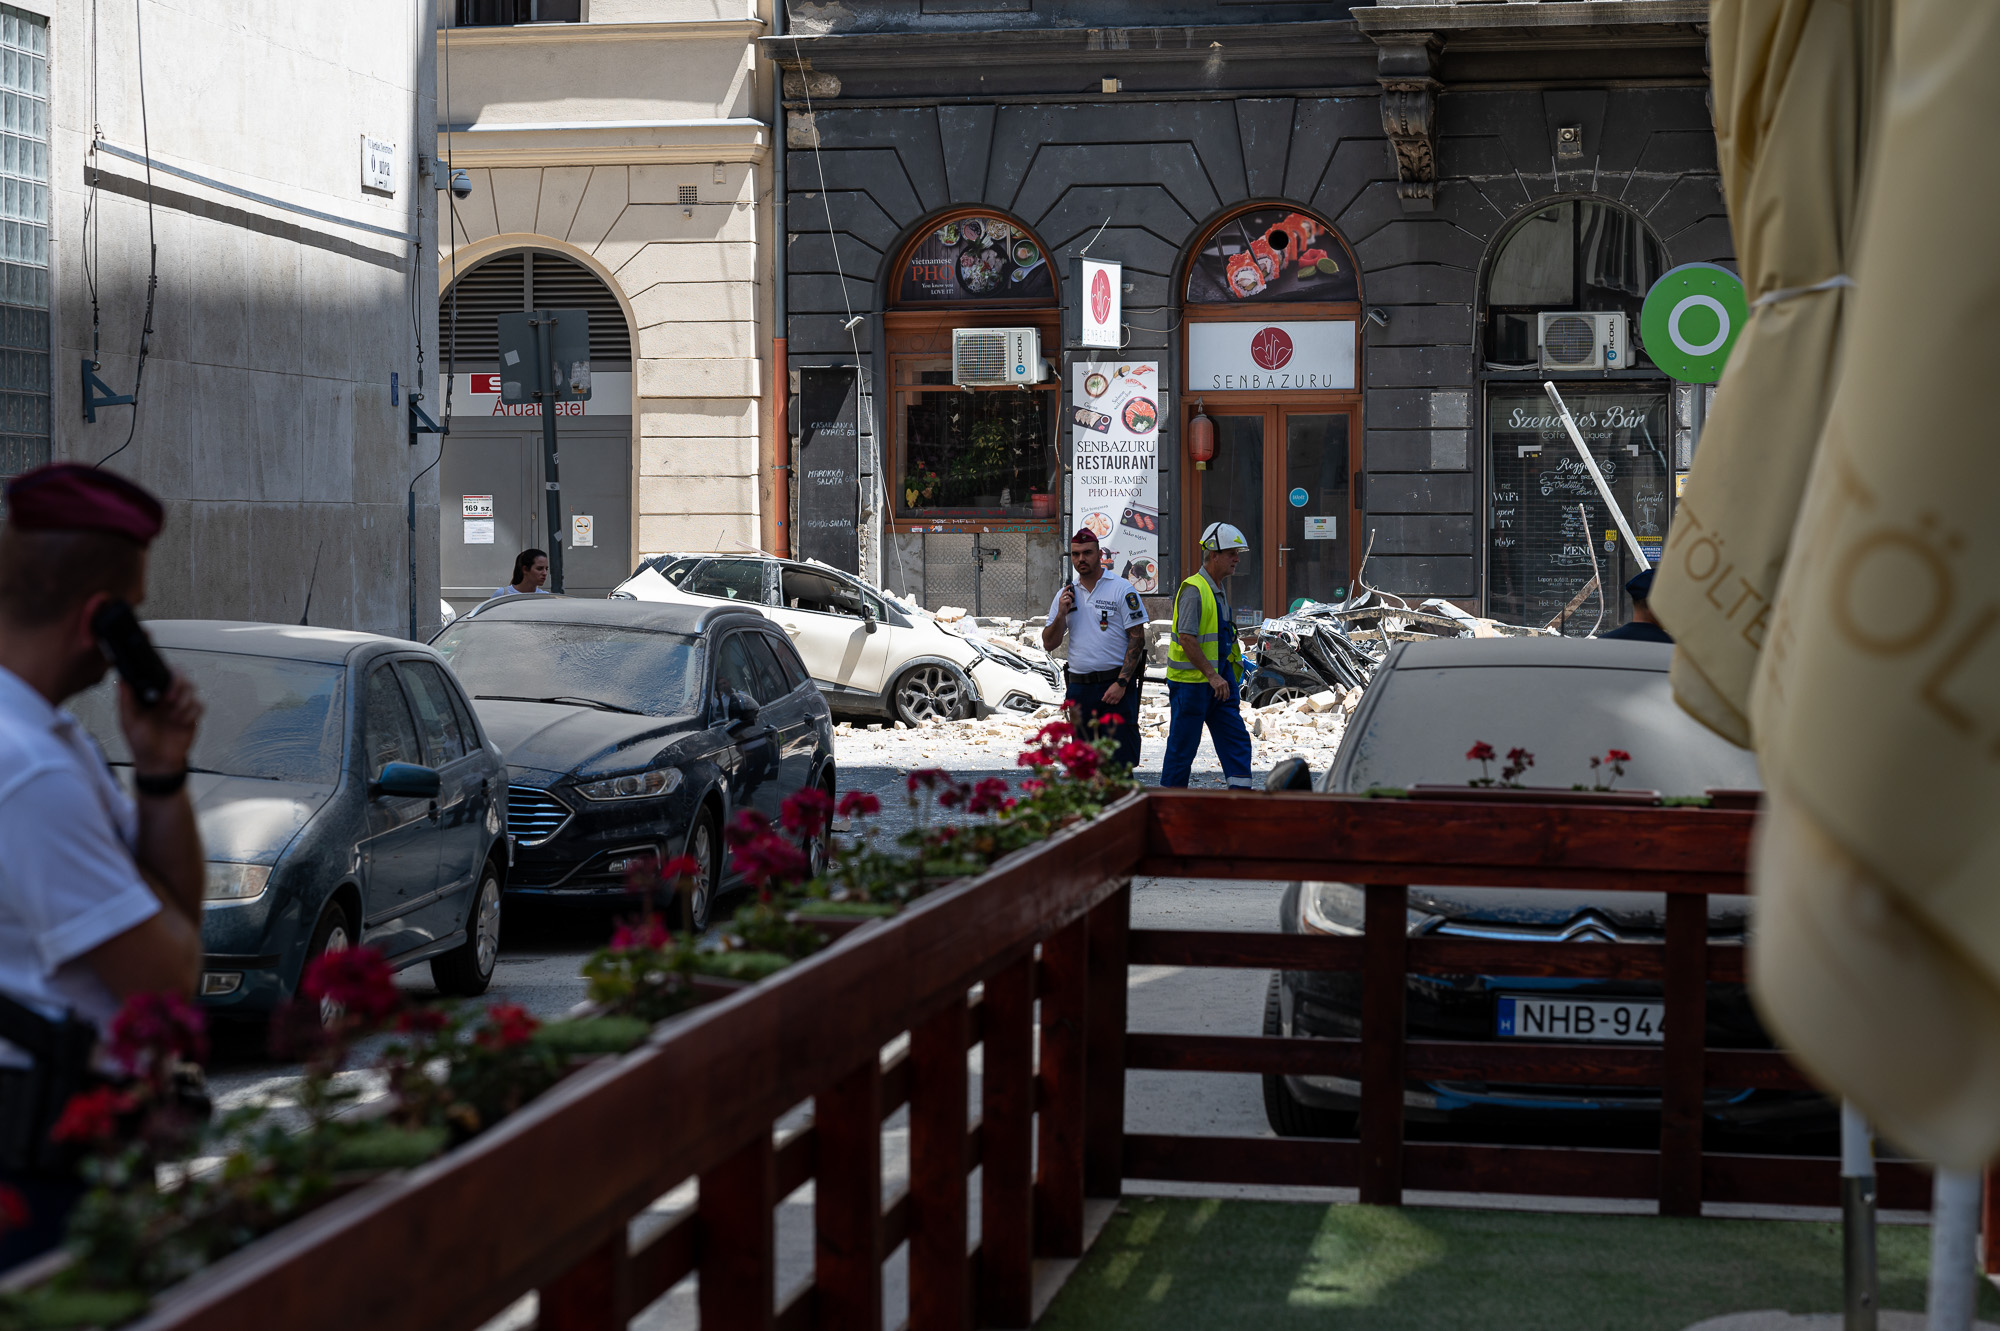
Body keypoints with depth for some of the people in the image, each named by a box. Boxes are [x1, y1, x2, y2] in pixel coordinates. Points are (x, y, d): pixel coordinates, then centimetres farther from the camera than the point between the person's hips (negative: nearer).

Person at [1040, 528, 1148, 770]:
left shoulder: (1122, 589, -3)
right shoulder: (1065, 594, 12)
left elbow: (1137, 639, -6)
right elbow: (1049, 644, 12)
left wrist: (1121, 683, -14)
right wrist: (1061, 614, -6)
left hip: (1115, 686, -5)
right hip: (1079, 687, 5)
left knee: (1120, 760, -10)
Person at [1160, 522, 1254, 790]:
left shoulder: (1218, 591, 15)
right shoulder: (1193, 590, -16)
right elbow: (1186, 639, -22)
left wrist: (1229, 679, 22)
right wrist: (1211, 675, -23)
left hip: (1218, 680, 9)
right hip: (1191, 682, -9)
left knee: (1236, 738, 2)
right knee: (1183, 745, -1)